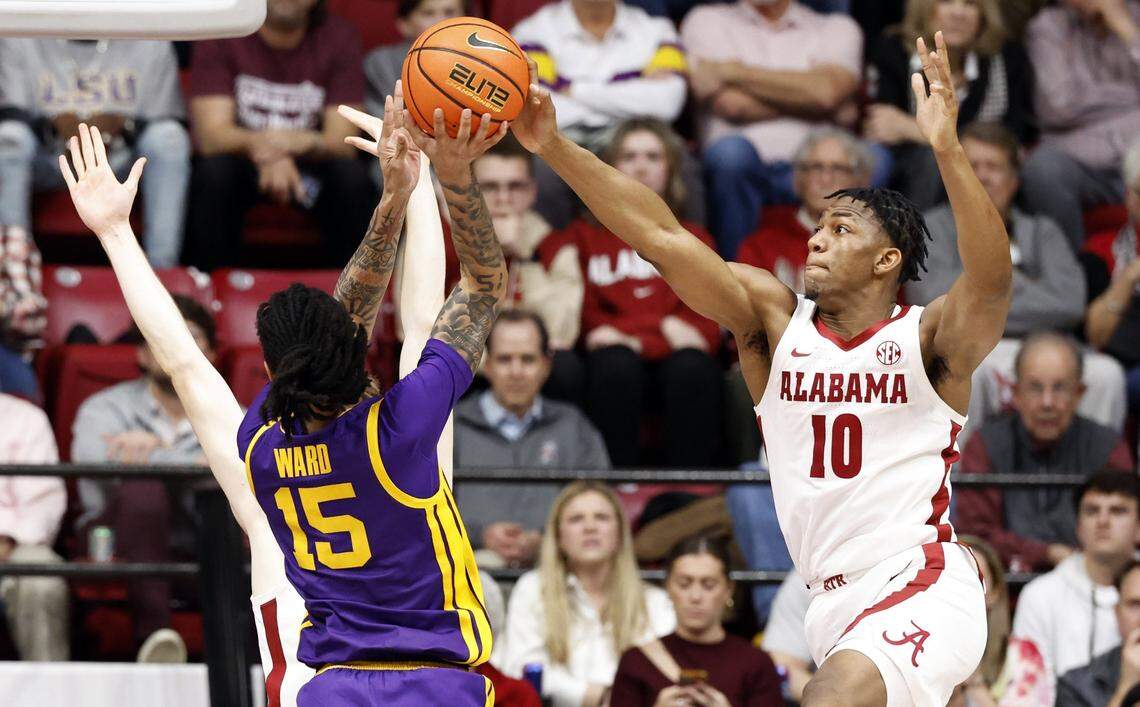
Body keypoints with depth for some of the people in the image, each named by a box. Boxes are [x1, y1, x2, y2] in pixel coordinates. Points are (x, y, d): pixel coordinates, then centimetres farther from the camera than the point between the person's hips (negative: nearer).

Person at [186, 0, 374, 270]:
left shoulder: (338, 37, -9)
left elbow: (342, 142, -15)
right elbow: (211, 134, -21)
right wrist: (261, 147, -44)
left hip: (310, 165, 1)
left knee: (352, 176, -29)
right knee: (213, 172, -33)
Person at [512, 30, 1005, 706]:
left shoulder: (928, 339, -6)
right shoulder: (775, 319, 6)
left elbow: (992, 276, -27)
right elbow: (662, 236, -3)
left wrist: (948, 151, -40)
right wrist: (557, 150, -12)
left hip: (923, 589, -7)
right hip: (837, 601, 7)